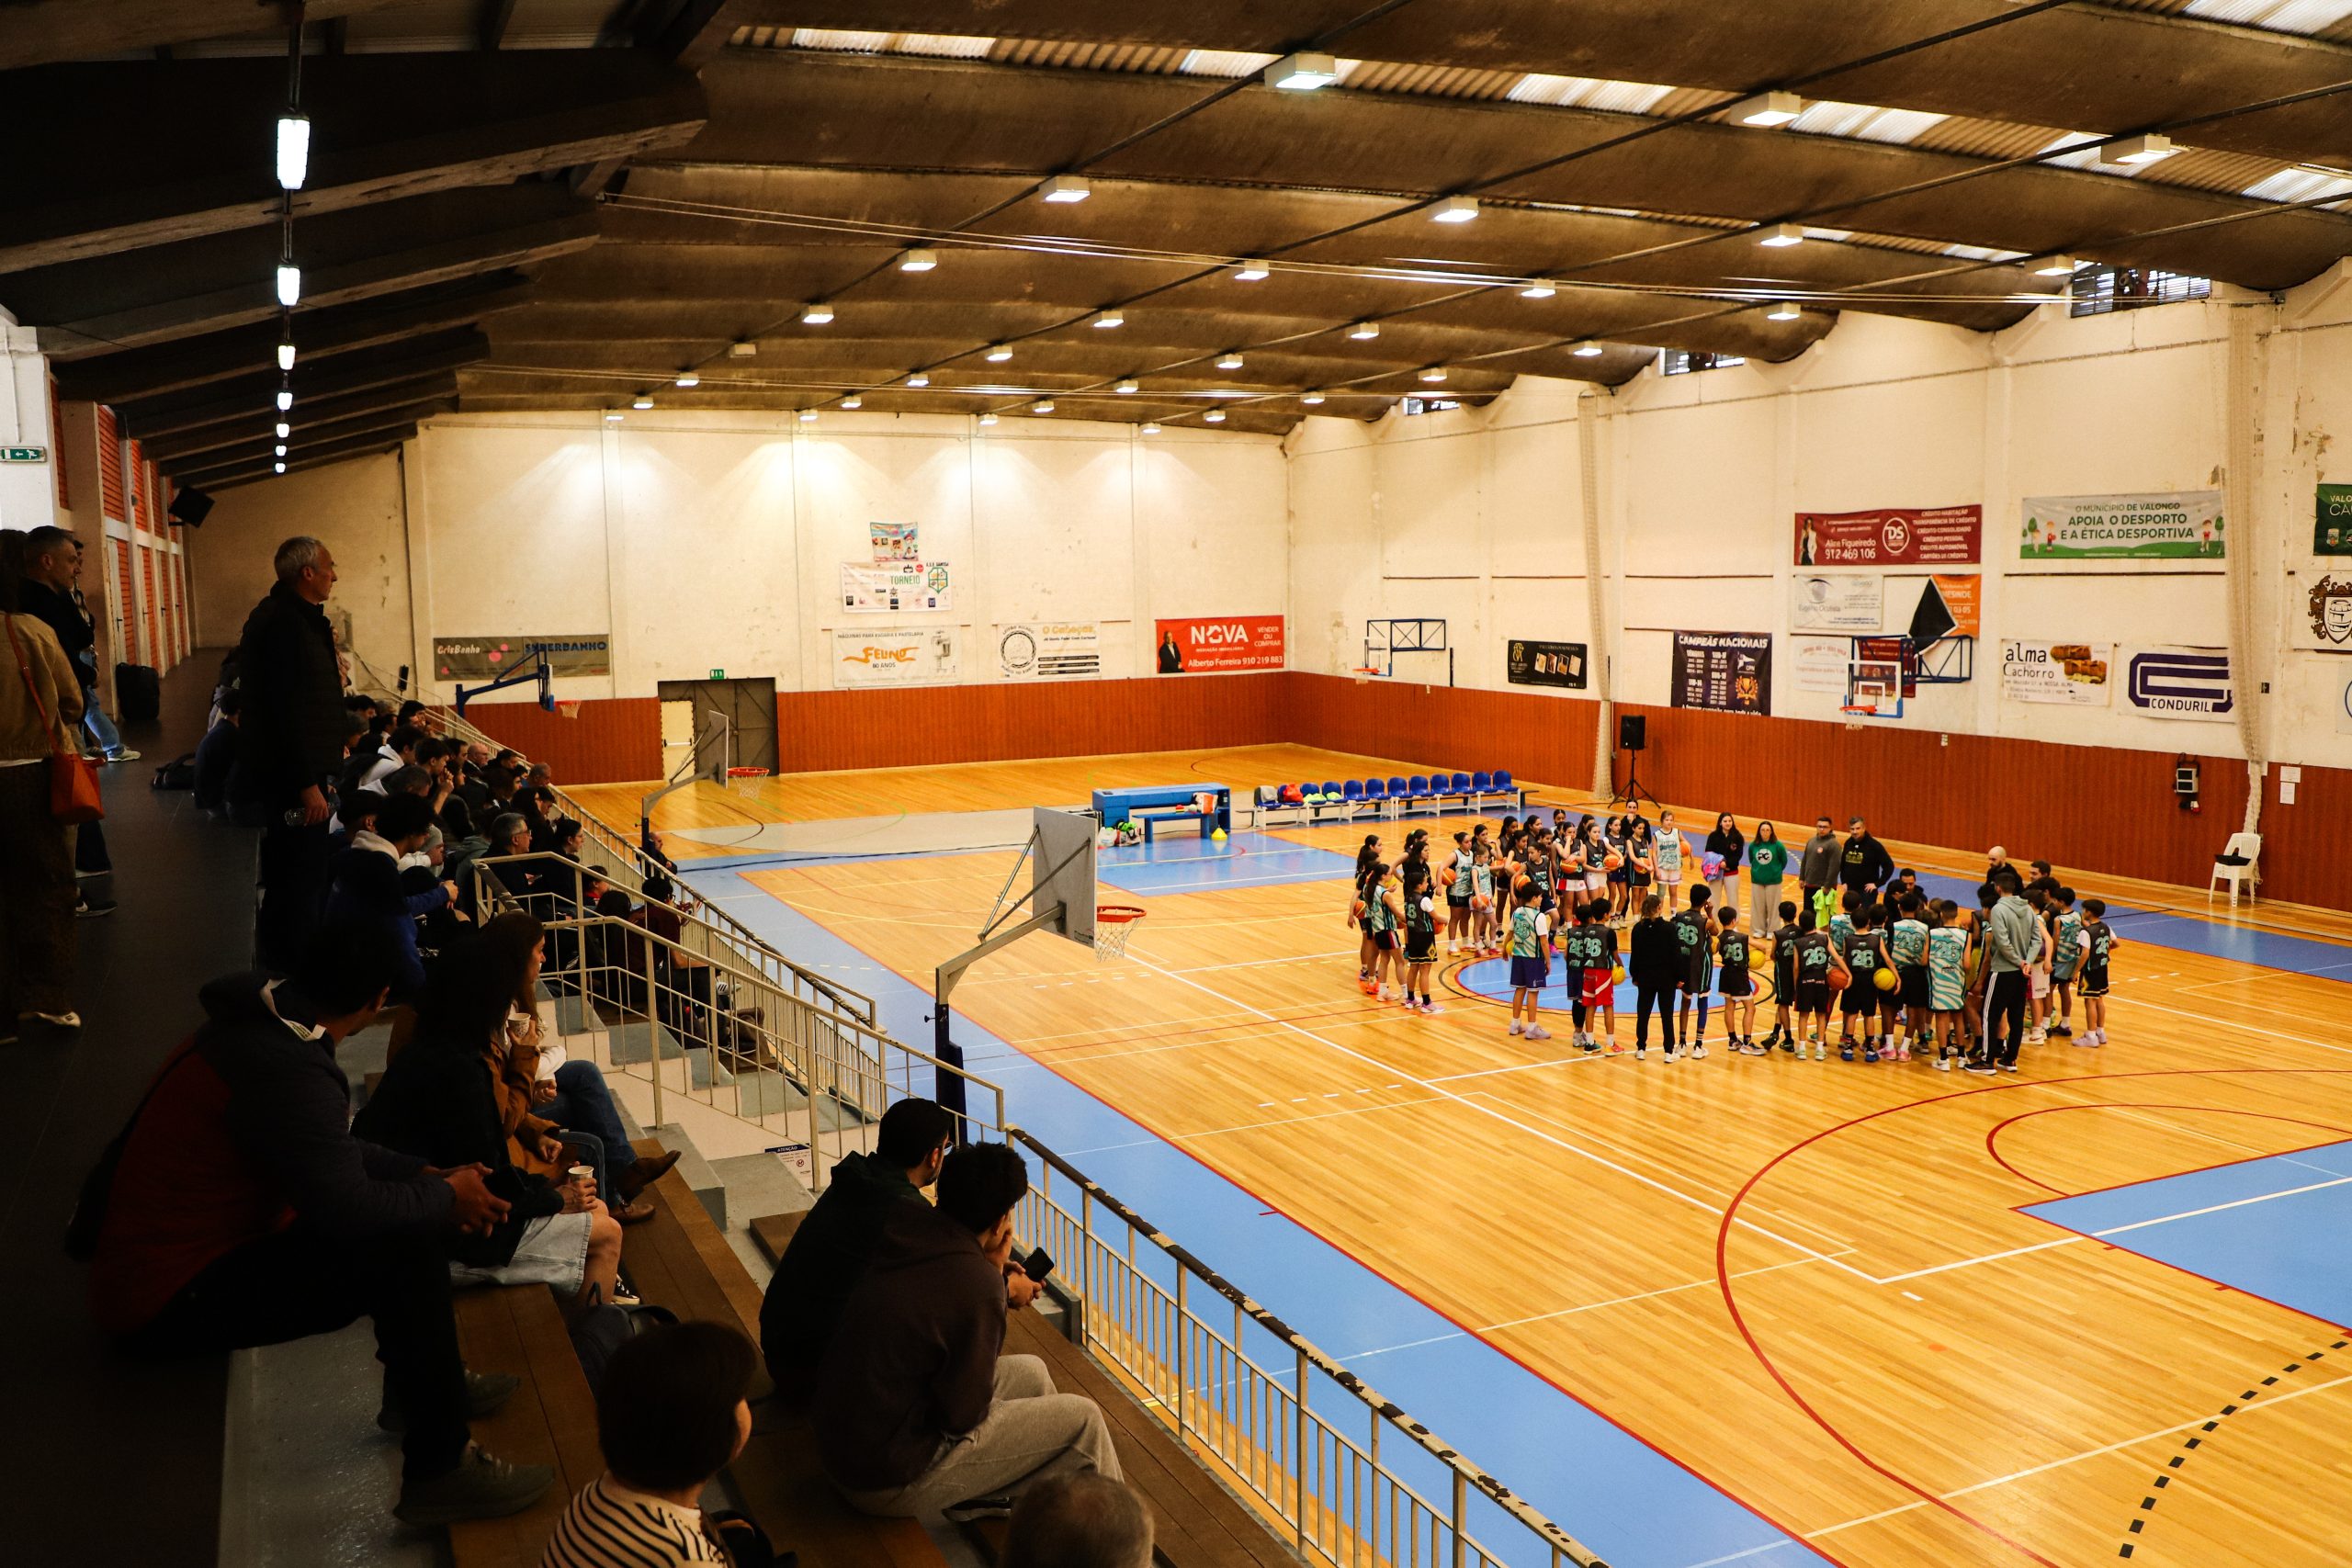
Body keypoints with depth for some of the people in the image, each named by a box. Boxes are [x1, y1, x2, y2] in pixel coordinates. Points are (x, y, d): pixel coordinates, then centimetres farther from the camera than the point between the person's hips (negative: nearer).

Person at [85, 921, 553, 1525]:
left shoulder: (260, 1023, 4)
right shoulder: (286, 1072, -29)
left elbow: (336, 1153, 16)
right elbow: (351, 1209, -33)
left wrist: (430, 1176, 6)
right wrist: (445, 1197, -14)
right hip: (169, 1303, -10)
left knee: (406, 1210, 12)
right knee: (405, 1250, -21)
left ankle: (419, 1383, 26)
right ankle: (439, 1471, -11)